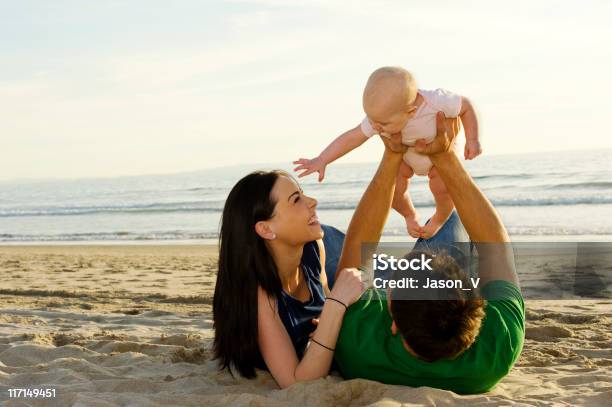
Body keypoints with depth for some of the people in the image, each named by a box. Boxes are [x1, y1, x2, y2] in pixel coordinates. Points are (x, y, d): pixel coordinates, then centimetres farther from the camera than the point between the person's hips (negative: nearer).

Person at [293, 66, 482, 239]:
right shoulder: (381, 116, -37)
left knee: (443, 189, -19)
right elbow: (352, 137, -29)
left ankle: (440, 219, 19)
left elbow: (466, 105, -26)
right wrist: (321, 160, -33)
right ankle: (410, 215, 25)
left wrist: (472, 140, -25)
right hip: (403, 153, 2)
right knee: (392, 189, -12)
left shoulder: (437, 102, -45)